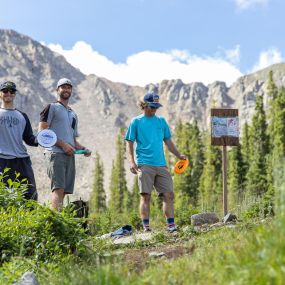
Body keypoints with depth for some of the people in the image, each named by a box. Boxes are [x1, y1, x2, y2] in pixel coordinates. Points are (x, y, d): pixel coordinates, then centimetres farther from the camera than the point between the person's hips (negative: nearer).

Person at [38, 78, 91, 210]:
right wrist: (62, 144, -14)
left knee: (64, 191, 1)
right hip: (55, 153, -7)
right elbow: (42, 131, -6)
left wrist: (83, 148, 7)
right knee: (58, 189, -19)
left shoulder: (73, 114, 26)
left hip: (70, 155, 7)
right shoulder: (52, 108, 5)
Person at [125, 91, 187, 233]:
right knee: (145, 196, -5)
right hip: (144, 164, -4)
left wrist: (179, 155, 6)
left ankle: (171, 225, 3)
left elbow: (168, 141, 20)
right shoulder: (136, 121, 5)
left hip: (161, 165, 4)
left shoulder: (161, 121, 16)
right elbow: (130, 143, 4)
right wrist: (131, 161, -8)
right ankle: (146, 227, -1)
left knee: (169, 195, -2)